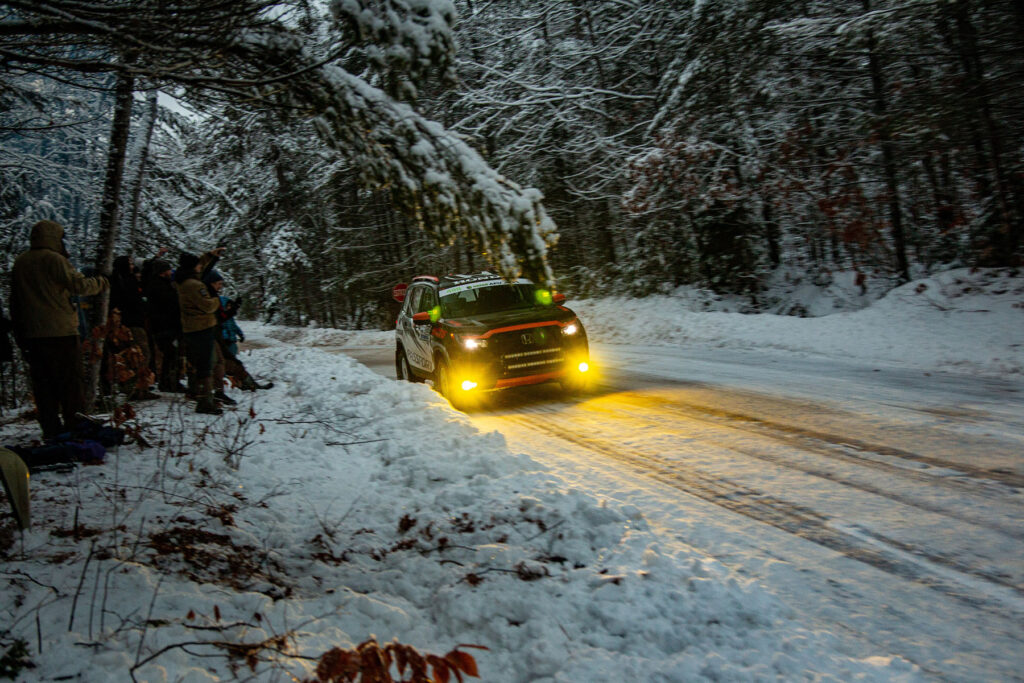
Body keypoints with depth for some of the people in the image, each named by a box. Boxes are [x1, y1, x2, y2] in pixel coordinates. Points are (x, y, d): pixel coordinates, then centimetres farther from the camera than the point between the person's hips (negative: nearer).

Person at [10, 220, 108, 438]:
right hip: (61, 332, -6)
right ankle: (75, 427, 1)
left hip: (32, 335, 6)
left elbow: (15, 303, 16)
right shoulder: (54, 259, -9)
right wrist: (100, 282, 5)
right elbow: (79, 285, -15)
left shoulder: (20, 263, 13)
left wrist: (20, 336, 20)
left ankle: (50, 429, 11)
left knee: (42, 383, 9)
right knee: (70, 383, 0)